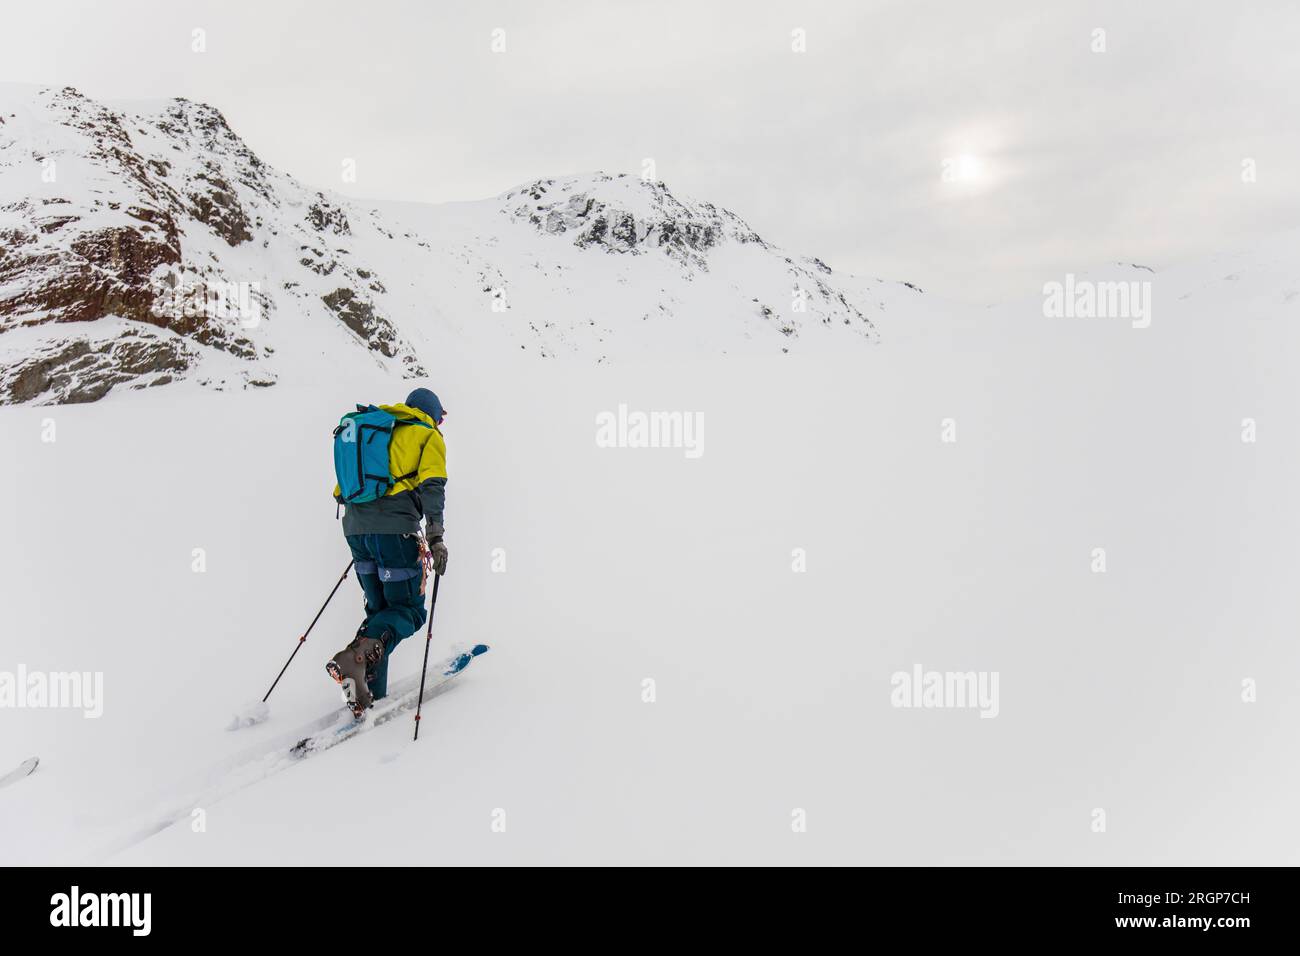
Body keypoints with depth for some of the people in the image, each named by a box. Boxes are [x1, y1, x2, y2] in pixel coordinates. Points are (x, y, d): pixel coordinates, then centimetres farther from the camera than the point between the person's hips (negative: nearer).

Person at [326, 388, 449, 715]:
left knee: (379, 609, 16)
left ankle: (370, 695, 7)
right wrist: (435, 535, -15)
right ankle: (358, 657, -26)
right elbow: (431, 485, -9)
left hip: (356, 529, 6)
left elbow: (341, 491, 23)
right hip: (395, 529, -6)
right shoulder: (429, 435, 9)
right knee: (409, 610, 1)